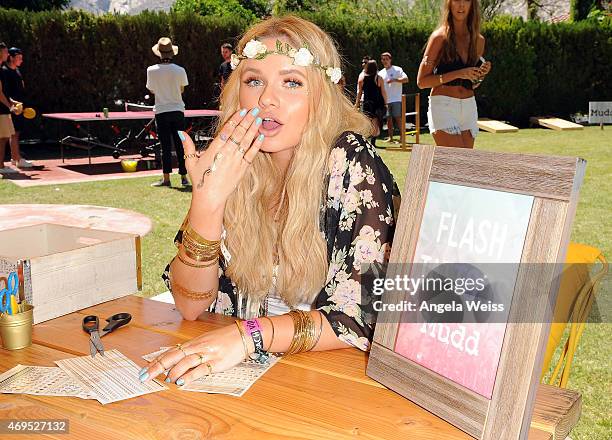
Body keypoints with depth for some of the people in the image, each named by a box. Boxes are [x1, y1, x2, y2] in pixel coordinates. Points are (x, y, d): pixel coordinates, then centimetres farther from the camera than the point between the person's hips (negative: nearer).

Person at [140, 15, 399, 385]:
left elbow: (360, 317, -18)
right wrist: (208, 199, -20)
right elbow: (191, 305, -6)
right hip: (240, 369, 4)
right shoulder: (228, 163, -3)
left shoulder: (352, 165, -13)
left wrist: (248, 335, -30)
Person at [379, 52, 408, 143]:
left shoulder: (397, 70, -1)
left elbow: (406, 79, -12)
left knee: (398, 118, -9)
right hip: (385, 100, 5)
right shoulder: (381, 73, 15)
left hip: (396, 99, -5)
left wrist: (394, 80, -21)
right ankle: (390, 138, 11)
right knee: (388, 119, 6)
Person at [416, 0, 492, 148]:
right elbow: (421, 81, -8)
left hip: (469, 108, 6)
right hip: (443, 106, -6)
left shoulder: (479, 40, 12)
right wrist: (458, 74, -15)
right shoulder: (440, 37, -4)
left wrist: (481, 74, 1)